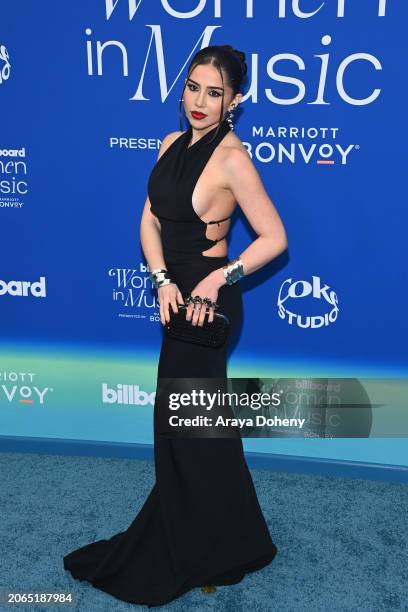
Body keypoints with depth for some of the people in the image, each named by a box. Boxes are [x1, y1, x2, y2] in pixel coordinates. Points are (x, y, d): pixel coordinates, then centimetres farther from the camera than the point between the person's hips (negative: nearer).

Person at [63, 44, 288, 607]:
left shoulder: (231, 159, -17)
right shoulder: (172, 143, 5)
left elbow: (274, 237, -17)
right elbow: (149, 220, 4)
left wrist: (218, 280, -22)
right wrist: (163, 281, -10)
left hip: (207, 299, -8)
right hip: (178, 292, 8)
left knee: (190, 423, 5)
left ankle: (217, 553, 29)